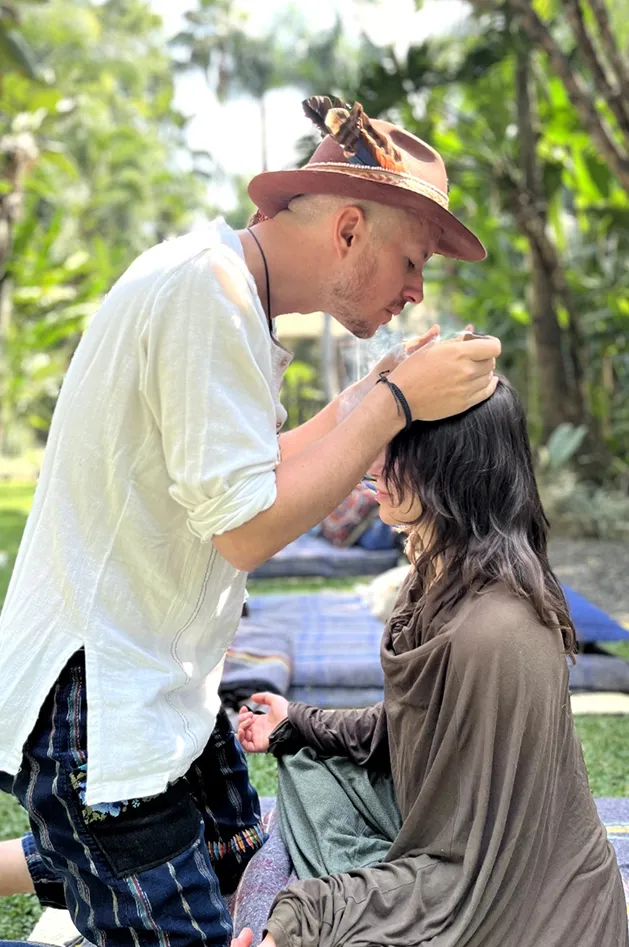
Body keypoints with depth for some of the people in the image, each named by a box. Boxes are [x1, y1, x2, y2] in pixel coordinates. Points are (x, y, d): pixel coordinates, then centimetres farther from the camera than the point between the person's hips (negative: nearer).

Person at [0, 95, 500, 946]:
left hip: (154, 676, 10)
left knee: (235, 860, 20)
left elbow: (253, 471, 13)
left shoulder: (225, 286, 9)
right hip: (96, 690, -10)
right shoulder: (207, 288, -22)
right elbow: (245, 525, -23)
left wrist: (374, 394, 5)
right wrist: (396, 402, -18)